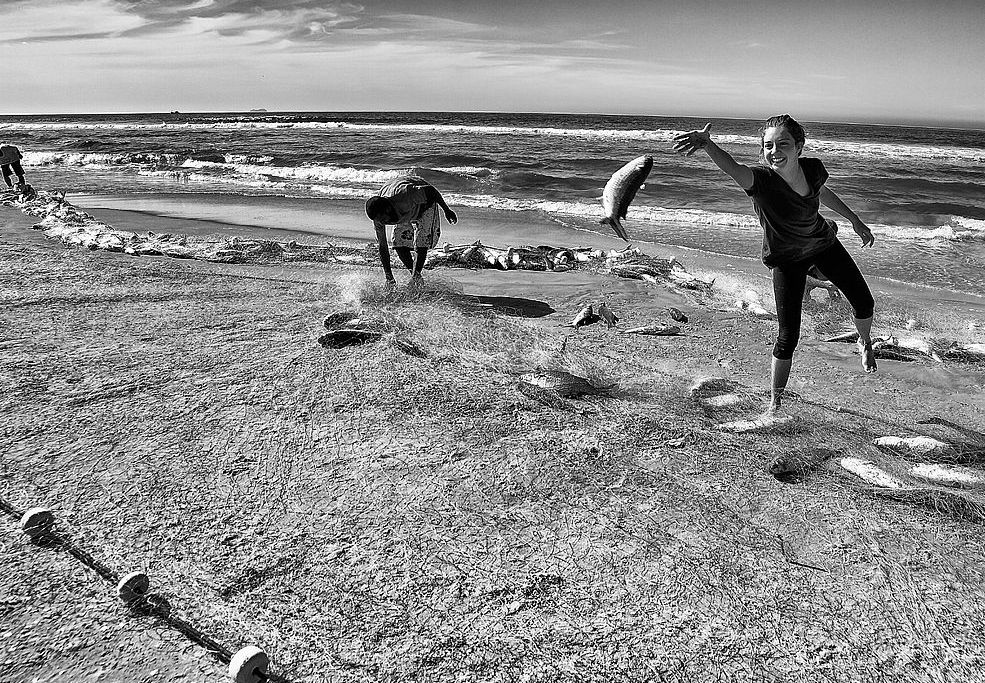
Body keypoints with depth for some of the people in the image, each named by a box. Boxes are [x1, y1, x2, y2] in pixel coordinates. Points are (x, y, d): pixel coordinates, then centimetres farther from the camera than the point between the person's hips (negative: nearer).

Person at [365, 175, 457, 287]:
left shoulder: (404, 196, -44)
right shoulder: (378, 214, -26)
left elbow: (431, 190, -29)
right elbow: (382, 246, -19)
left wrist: (446, 210, -17)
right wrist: (388, 277, -22)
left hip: (425, 200, -5)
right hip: (405, 213, 5)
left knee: (421, 243, -15)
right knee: (399, 244, -6)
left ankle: (416, 278, -6)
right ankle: (414, 274, 10)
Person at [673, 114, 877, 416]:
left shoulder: (813, 169, -18)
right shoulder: (761, 180, -32)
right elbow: (732, 167, -56)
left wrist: (855, 220, 18)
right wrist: (706, 144, -77)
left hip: (823, 243, 5)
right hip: (787, 260, -4)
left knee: (864, 302, 16)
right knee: (787, 337, -9)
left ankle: (865, 344, 53)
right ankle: (774, 403, 9)